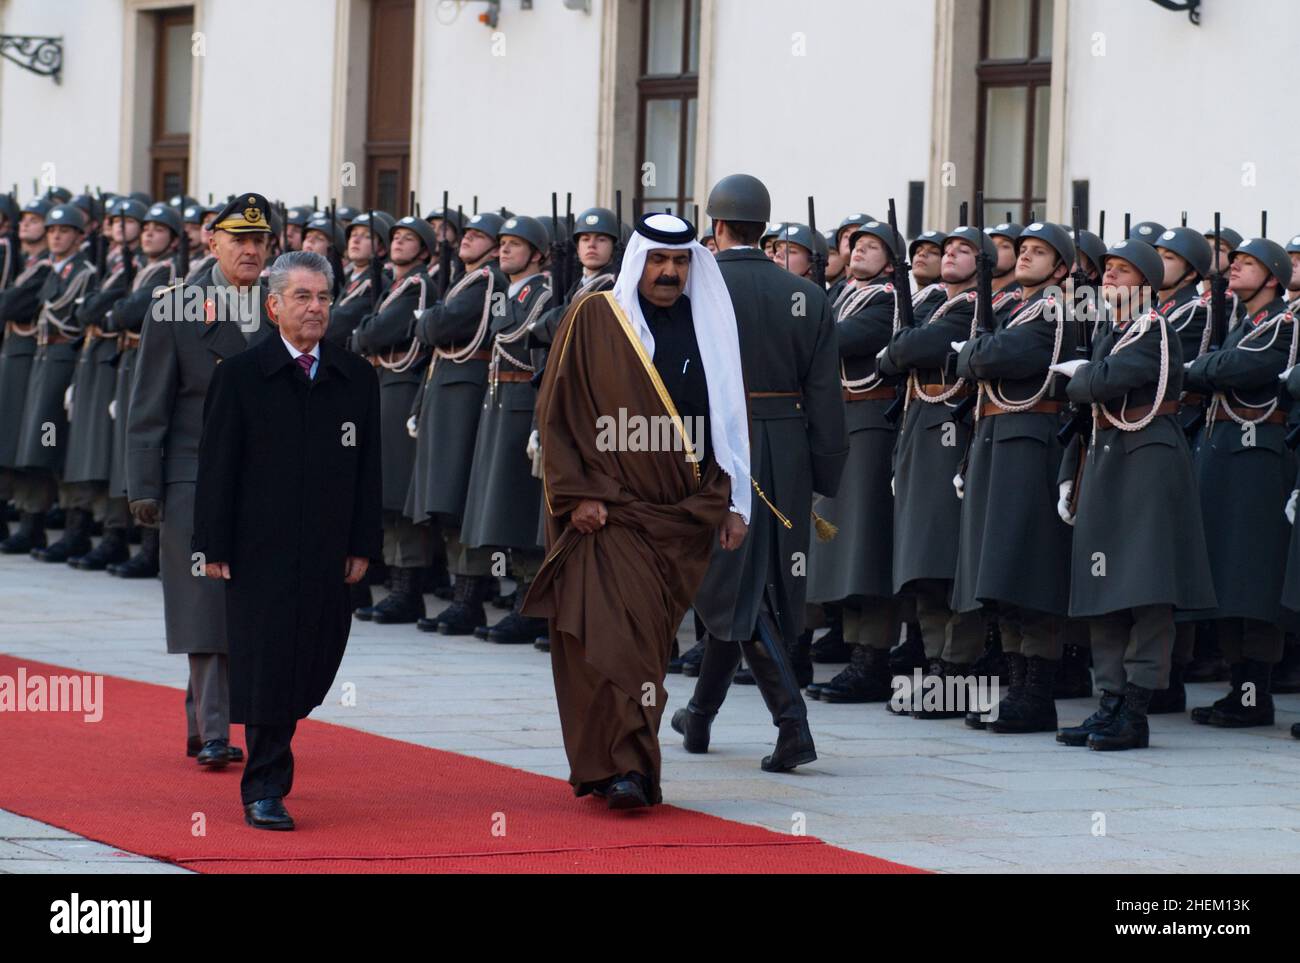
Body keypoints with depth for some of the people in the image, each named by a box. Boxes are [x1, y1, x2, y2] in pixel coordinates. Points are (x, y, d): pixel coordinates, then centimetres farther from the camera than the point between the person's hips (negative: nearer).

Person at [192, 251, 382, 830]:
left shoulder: (357, 379, 8)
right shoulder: (241, 376, -1)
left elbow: (368, 469, 10)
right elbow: (216, 467, -1)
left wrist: (363, 545, 4)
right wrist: (214, 548, -6)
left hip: (328, 556, 3)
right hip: (259, 550, -3)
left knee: (313, 665, 6)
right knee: (266, 667, -4)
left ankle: (267, 770, 26)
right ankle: (265, 789, 3)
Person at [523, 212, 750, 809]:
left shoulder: (709, 326, 10)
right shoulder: (594, 319, 0)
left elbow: (729, 417, 13)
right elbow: (555, 413, 0)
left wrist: (733, 504, 7)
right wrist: (576, 494, -8)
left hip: (683, 515, 3)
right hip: (608, 511, -3)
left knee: (647, 641, 5)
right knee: (613, 635, -14)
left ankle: (620, 767, 13)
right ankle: (624, 767, -18)